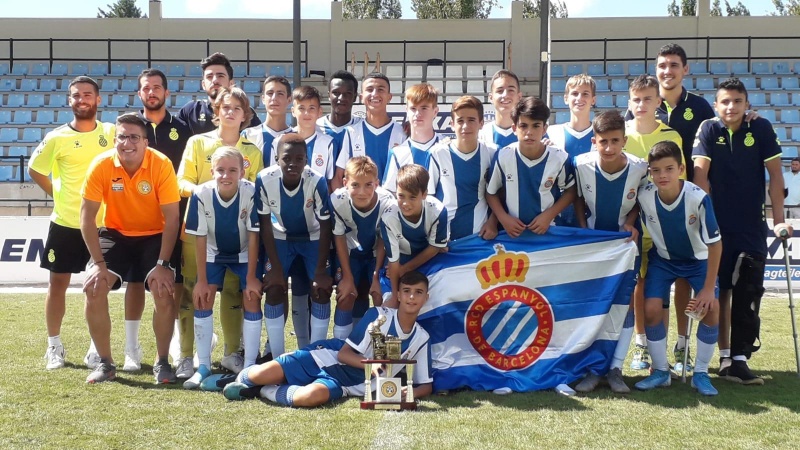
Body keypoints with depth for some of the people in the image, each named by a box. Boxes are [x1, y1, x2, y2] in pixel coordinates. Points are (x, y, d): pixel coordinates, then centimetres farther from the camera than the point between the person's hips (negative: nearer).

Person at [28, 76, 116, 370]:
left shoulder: (112, 133, -2)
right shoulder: (57, 138, -4)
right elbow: (35, 170, 9)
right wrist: (57, 194, 2)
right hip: (65, 223, 0)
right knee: (58, 283, 6)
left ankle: (97, 348, 17)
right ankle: (54, 346, 19)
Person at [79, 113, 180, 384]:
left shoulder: (161, 165, -22)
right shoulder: (101, 165, -18)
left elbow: (172, 218, -18)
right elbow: (87, 215, -14)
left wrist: (162, 264, -22)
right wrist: (98, 262, -18)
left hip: (155, 236, -2)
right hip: (115, 234, 2)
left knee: (163, 291, -21)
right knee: (94, 288, -16)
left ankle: (162, 362, 0)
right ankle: (105, 363, 1)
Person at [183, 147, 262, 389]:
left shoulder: (251, 192, -30)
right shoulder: (201, 194, -26)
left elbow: (253, 236, -21)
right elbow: (200, 239, -17)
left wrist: (251, 277, -18)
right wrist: (202, 280, -15)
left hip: (244, 254, -1)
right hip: (213, 254, 1)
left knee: (252, 298, -13)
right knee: (202, 298, -10)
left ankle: (250, 366, -3)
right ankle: (203, 366, 2)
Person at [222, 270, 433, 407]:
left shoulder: (421, 339, 2)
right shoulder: (378, 315, -6)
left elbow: (427, 385, 8)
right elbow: (344, 354, -7)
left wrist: (410, 392, -16)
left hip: (345, 385, 1)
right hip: (327, 358, -1)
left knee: (315, 396, -36)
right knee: (263, 374, -22)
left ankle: (263, 391, -11)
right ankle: (242, 379, 15)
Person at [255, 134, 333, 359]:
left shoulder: (317, 182, -33)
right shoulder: (264, 180, -29)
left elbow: (325, 227, -22)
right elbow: (265, 225, -17)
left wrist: (321, 271, -20)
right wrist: (275, 267, -17)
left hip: (313, 238, -1)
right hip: (281, 237, 1)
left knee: (322, 291, -10)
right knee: (274, 290, -9)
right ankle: (277, 358, 4)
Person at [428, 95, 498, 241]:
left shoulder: (491, 153, -1)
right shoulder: (438, 153, -6)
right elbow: (428, 196, 0)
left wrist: (493, 222, -3)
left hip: (480, 233, 1)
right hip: (444, 234, -1)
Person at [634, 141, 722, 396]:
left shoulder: (698, 198, -32)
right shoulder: (644, 196, -25)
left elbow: (715, 244, -24)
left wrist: (709, 288, -21)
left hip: (698, 259, -1)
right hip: (662, 258, 2)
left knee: (710, 308, -18)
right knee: (652, 309, -15)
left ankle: (701, 373, 0)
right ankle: (661, 371, 5)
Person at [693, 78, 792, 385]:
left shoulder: (760, 128, -1)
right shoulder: (709, 129, -2)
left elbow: (775, 175, -1)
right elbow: (700, 173, -9)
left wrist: (778, 219, -5)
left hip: (752, 228, 0)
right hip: (717, 226, 0)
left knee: (748, 295, -7)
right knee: (720, 291, 6)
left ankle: (739, 360, -5)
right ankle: (725, 356, 16)